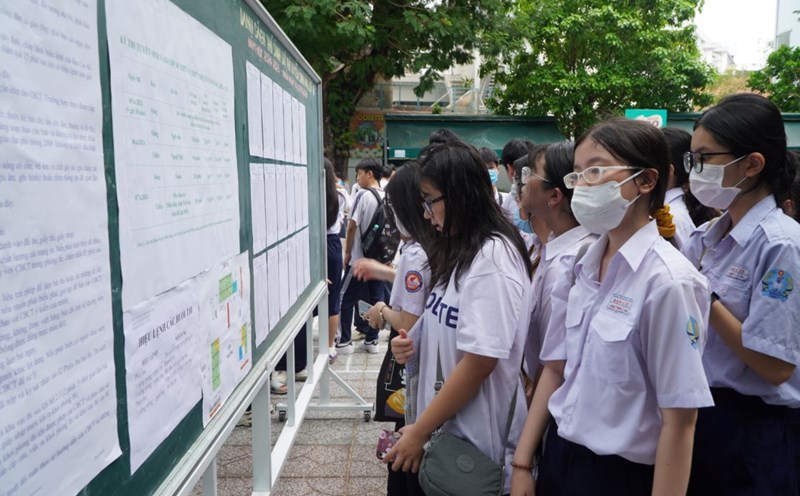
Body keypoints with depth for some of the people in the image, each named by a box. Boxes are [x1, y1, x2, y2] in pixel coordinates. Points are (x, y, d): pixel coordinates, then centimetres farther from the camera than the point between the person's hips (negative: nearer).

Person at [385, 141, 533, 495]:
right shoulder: (459, 250, 7)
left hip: (477, 440, -8)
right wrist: (415, 345, -1)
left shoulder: (492, 258, -20)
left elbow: (479, 362, -22)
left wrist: (419, 431, -14)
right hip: (446, 426, 8)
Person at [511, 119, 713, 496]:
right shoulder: (582, 269, -1)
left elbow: (679, 420, -18)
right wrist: (522, 463, 6)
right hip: (559, 457, 6)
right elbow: (555, 368, 4)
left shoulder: (666, 280, -20)